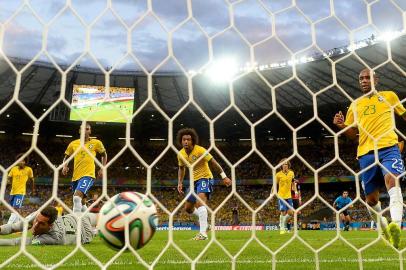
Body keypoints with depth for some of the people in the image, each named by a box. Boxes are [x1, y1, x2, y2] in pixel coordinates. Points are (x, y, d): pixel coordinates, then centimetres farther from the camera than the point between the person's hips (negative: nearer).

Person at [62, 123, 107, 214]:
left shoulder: (96, 143, 1)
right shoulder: (73, 144, 8)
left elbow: (104, 155, 16)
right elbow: (66, 157, 19)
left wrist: (102, 169, 7)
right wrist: (65, 166, 0)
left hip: (88, 174, -5)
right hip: (76, 176, 5)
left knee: (77, 196, -28)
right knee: (80, 201, 16)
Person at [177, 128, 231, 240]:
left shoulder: (200, 151, -21)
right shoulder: (181, 154, -3)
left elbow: (213, 163, -16)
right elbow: (181, 168, 14)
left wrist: (224, 176, -17)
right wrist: (180, 183, 6)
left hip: (205, 178, -7)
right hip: (194, 180, 7)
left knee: (200, 201, -31)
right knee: (188, 208, 12)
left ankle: (203, 233, -33)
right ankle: (204, 221, 39)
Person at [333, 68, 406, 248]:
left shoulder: (389, 96, 12)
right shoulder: (355, 105, 16)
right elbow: (352, 134, 18)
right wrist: (341, 125, -3)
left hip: (388, 147, -3)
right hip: (366, 153, 3)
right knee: (371, 198, 5)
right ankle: (385, 228, 28)